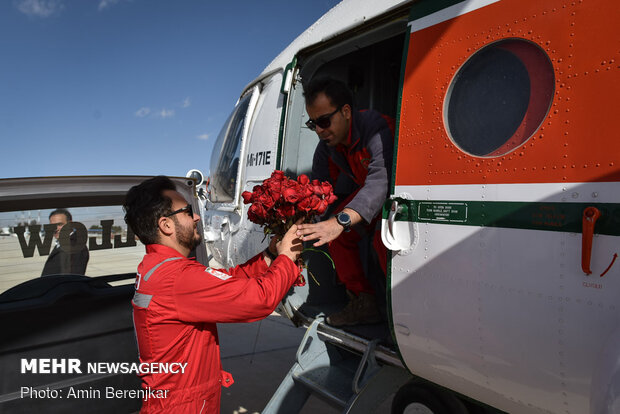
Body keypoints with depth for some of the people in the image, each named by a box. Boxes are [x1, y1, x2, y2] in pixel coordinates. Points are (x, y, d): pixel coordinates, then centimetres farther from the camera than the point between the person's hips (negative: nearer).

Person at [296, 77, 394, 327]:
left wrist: (341, 220, -65)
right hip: (364, 189, 8)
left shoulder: (376, 128, -35)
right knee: (336, 234, -6)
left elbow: (380, 181, -50)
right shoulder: (326, 146, -10)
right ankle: (363, 304, 5)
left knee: (383, 237, -32)